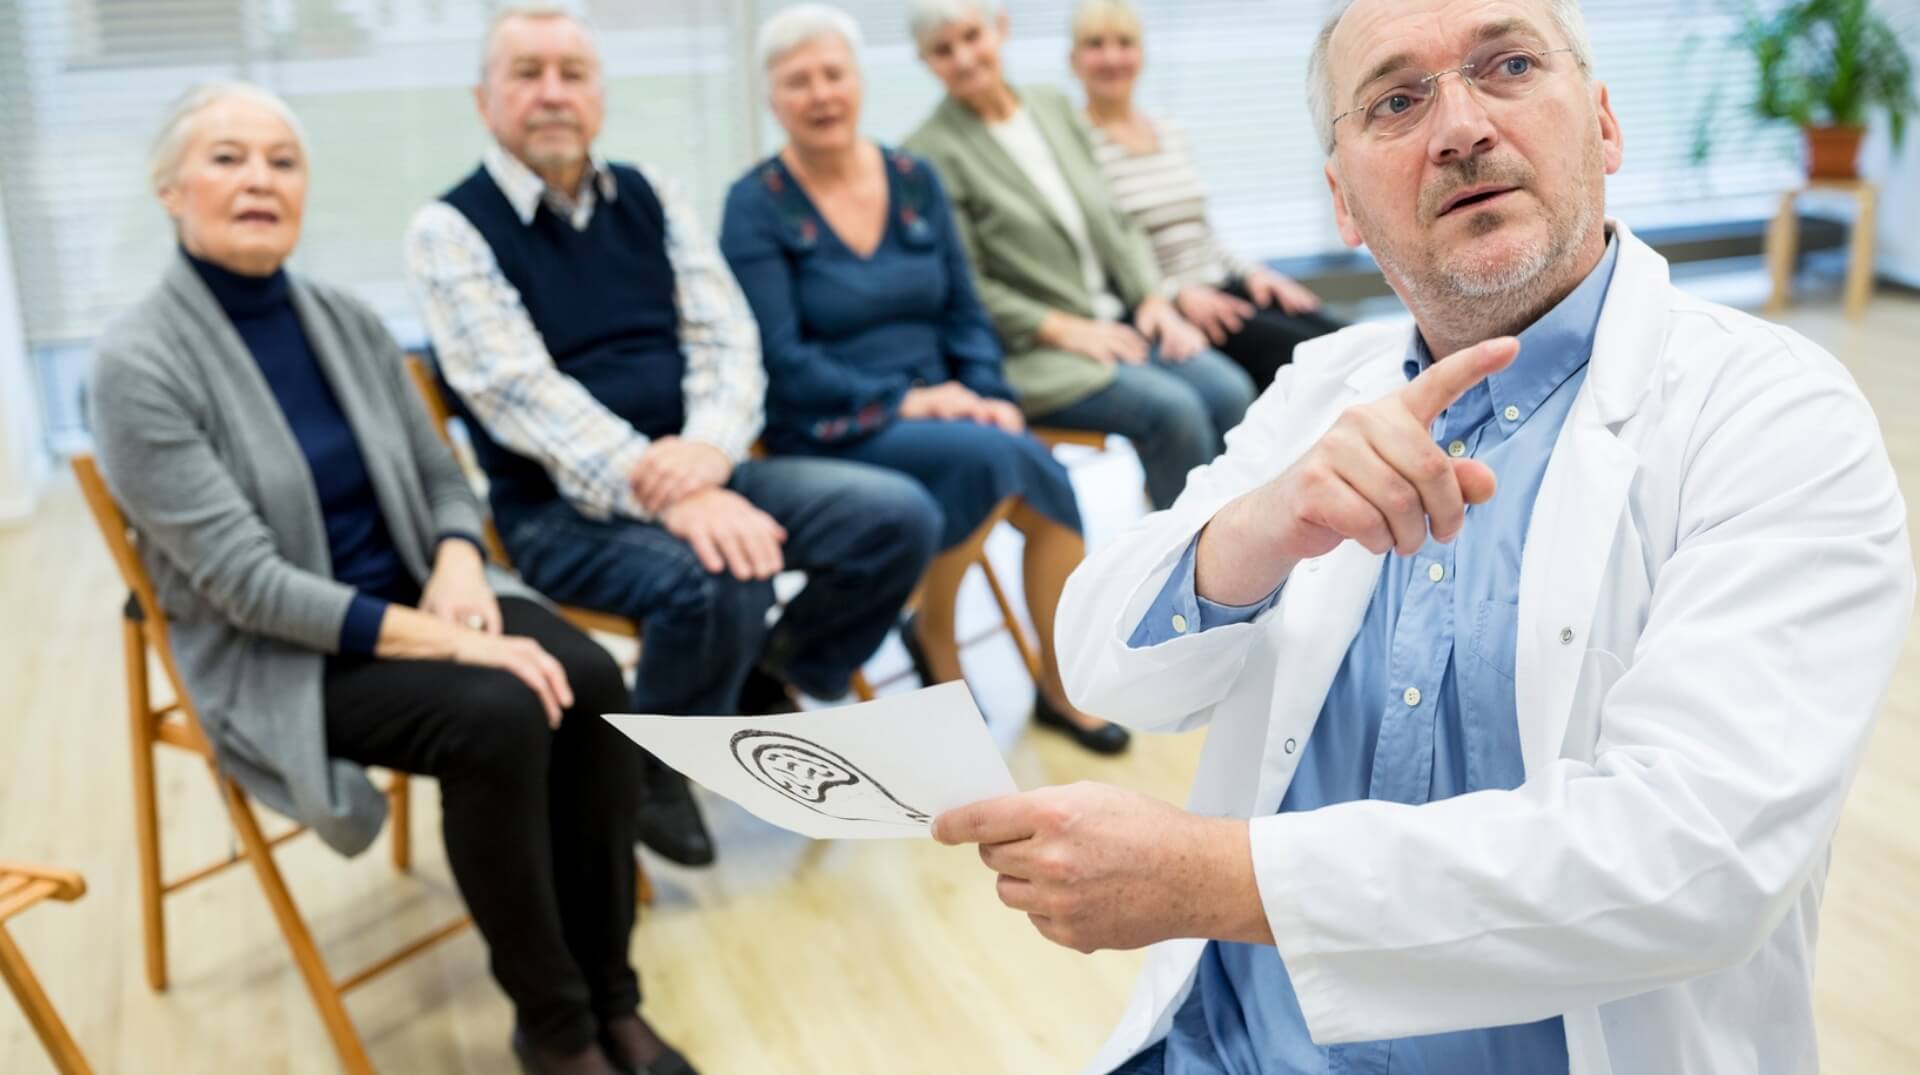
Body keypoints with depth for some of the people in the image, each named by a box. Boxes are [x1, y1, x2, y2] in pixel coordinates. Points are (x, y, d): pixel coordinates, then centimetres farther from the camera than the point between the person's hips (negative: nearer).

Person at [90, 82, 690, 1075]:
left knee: (587, 680, -22)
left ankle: (609, 994, -9)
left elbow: (442, 479, 10)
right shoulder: (138, 367, -14)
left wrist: (457, 569, -14)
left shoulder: (345, 321, 4)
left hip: (409, 601, 5)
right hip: (271, 662, -5)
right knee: (496, 715, -31)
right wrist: (443, 642, -27)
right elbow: (245, 581, -20)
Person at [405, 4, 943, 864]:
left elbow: (727, 338, 2)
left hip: (695, 471, 5)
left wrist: (708, 452, -21)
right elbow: (522, 391, -18)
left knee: (899, 517, -12)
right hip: (564, 506, -5)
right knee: (717, 579, -35)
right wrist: (666, 492, -31)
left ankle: (764, 688, 11)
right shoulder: (451, 230, -5)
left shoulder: (650, 199, 11)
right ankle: (648, 768, -3)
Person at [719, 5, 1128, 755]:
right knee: (1000, 458, -30)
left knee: (1036, 470, -24)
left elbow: (963, 312, 10)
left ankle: (1063, 685, -4)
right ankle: (936, 632, -5)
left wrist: (990, 396, -9)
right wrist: (903, 401, -19)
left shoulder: (915, 180, 8)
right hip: (829, 431, -4)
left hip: (941, 408, 5)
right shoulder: (757, 206, -5)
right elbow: (782, 363, -12)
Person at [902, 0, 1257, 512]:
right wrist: (1063, 329, -15)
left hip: (1120, 320, 6)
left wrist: (1152, 298, 0)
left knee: (1229, 391, -18)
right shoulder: (930, 153, -6)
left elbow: (1116, 223, 15)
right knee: (1172, 409, -26)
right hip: (1031, 355, -6)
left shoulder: (1054, 106, 14)